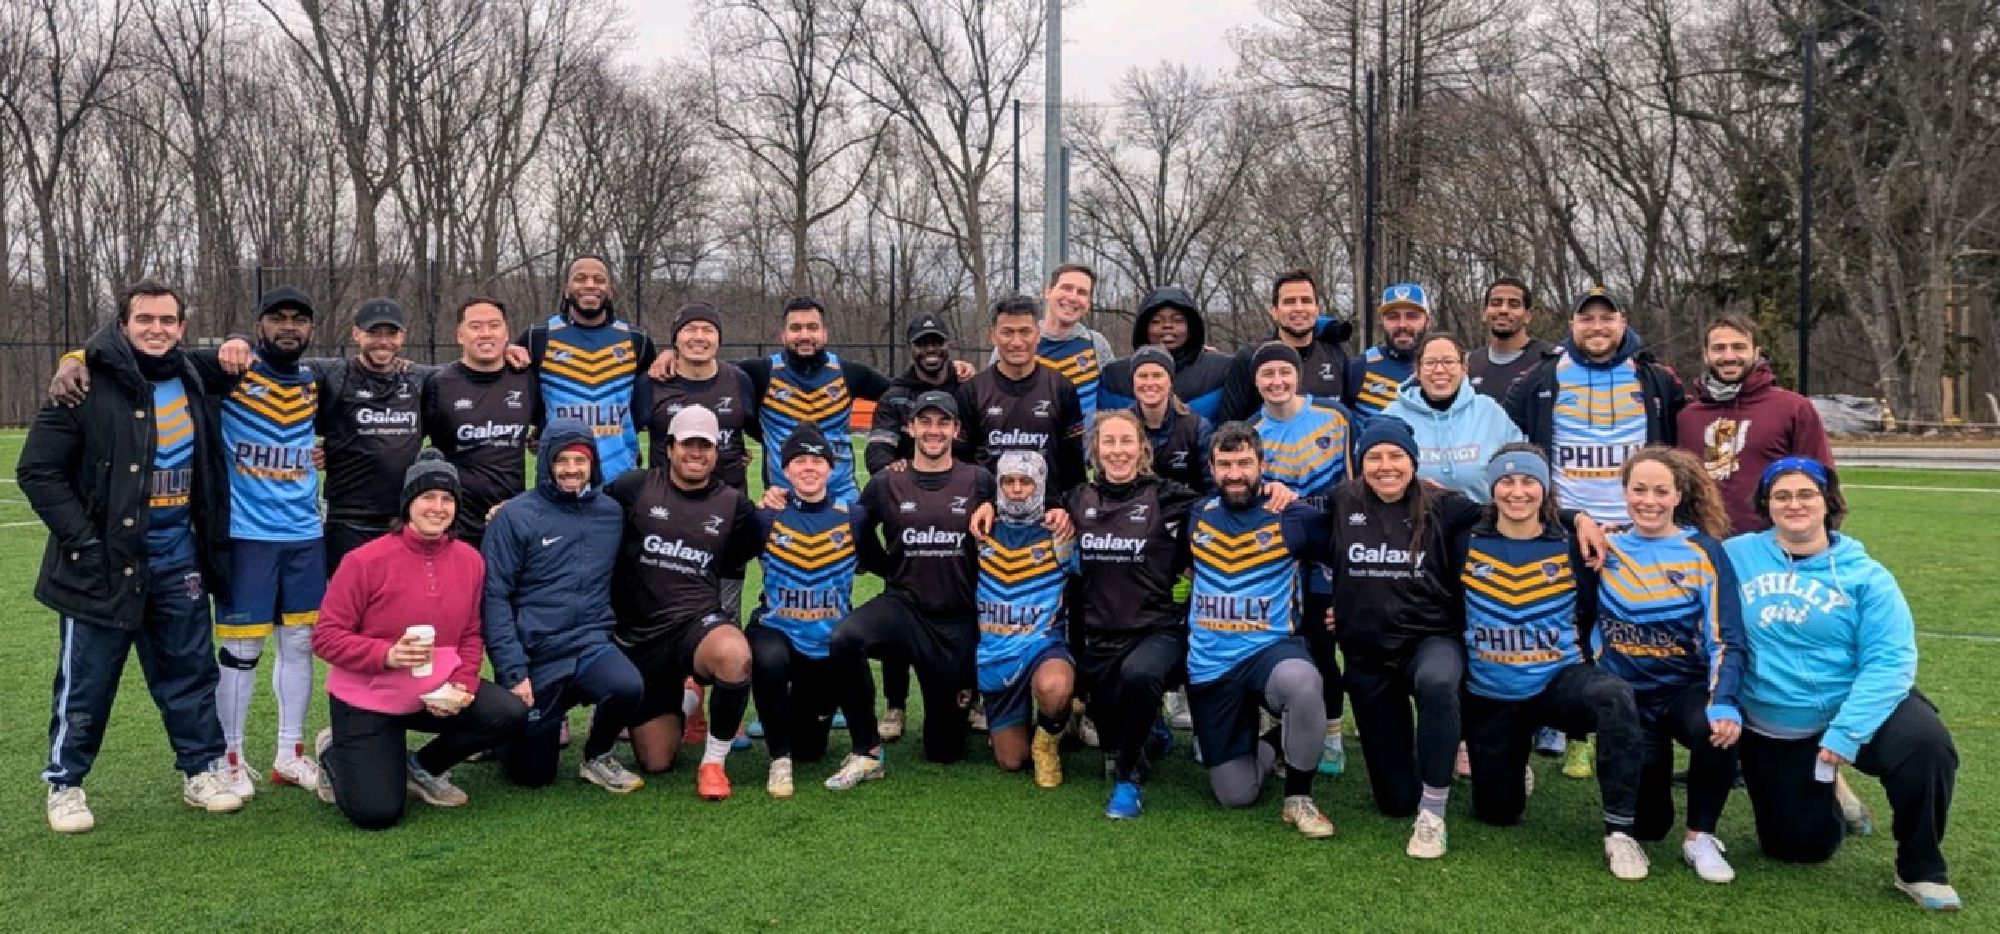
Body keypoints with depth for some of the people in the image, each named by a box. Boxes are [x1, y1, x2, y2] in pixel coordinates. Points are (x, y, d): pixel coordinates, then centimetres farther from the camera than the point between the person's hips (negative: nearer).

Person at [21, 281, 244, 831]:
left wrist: (214, 547, 11)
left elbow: (211, 473, 17)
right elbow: (37, 471, -10)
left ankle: (203, 770, 25)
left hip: (178, 563, 5)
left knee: (190, 671, 12)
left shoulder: (192, 385, 7)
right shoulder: (89, 385, -10)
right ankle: (65, 785, 23)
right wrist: (84, 541, -15)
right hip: (104, 564, -5)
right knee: (86, 682, 6)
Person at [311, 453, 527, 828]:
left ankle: (424, 767, 8)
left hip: (437, 694, 4)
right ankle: (335, 750, 25)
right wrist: (388, 655, -29)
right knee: (377, 814, -10)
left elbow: (471, 635, 3)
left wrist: (460, 686, -13)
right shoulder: (365, 561, -17)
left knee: (511, 714, -18)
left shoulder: (470, 560, -4)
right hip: (365, 700, -4)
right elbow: (326, 636, -15)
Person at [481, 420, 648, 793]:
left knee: (628, 687, -30)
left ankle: (597, 756, 1)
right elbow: (494, 597, -10)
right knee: (533, 775, 6)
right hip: (535, 654, -2)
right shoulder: (515, 515, -8)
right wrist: (512, 672, -15)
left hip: (591, 646, 2)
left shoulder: (611, 513, 4)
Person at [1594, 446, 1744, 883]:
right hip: (1627, 695, 1)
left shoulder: (1703, 551, -5)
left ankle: (1699, 838, -12)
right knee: (1645, 825, -7)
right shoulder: (1605, 548, 1)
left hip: (1689, 688, -1)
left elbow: (1726, 639, -11)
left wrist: (1723, 704, -24)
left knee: (1716, 729, -37)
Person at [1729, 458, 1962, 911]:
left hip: (1855, 711, -1)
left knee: (1927, 744, -32)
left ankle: (1920, 869, -9)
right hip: (1772, 731, 1)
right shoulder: (1737, 556, -5)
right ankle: (1824, 795, 41)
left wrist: (1847, 731, -25)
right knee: (1803, 846, 4)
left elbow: (1889, 661, -15)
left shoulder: (1865, 575, -7)